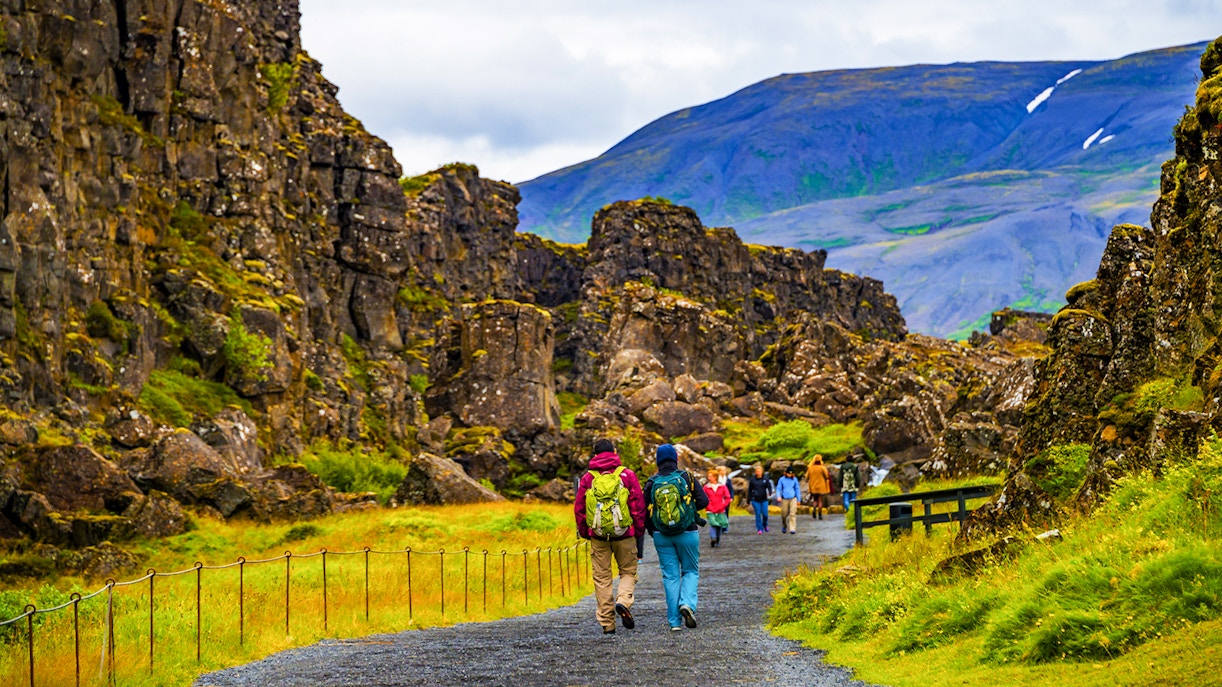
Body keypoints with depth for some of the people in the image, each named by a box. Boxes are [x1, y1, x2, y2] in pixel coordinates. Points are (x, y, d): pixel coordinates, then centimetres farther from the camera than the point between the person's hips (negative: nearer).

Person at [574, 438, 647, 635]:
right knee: (628, 572, 13)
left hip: (598, 536, 1)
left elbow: (579, 509, 6)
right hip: (624, 534, -1)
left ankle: (607, 623, 6)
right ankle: (623, 602, -15)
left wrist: (584, 533, 17)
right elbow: (638, 506, -1)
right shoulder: (627, 475, 0)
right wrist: (639, 533, 8)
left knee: (602, 578, 7)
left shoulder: (587, 478, 4)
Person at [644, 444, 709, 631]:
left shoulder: (651, 483, -2)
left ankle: (675, 621, 2)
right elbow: (704, 501, -6)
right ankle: (687, 603, -13)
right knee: (690, 571, 14)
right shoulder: (686, 477, -4)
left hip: (661, 536, 1)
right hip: (687, 533, -1)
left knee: (670, 576, 6)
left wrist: (651, 531, 15)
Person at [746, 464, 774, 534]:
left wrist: (770, 493, -24)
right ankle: (759, 529, 4)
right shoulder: (752, 480, 3)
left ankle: (765, 525, 28)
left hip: (764, 500, 0)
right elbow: (749, 490, 9)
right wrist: (749, 499, 8)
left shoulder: (765, 479, 3)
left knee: (765, 514, -2)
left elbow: (769, 487, -3)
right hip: (755, 500, 0)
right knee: (758, 514, -3)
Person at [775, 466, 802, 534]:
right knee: (784, 514, 7)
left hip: (793, 499, 0)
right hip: (785, 499, 0)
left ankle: (792, 529, -14)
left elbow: (797, 489, 10)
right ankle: (784, 527, 33)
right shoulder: (782, 479, 1)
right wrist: (778, 496, -15)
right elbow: (778, 489, 2)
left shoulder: (795, 479, 4)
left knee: (793, 514, -12)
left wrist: (798, 499, 11)